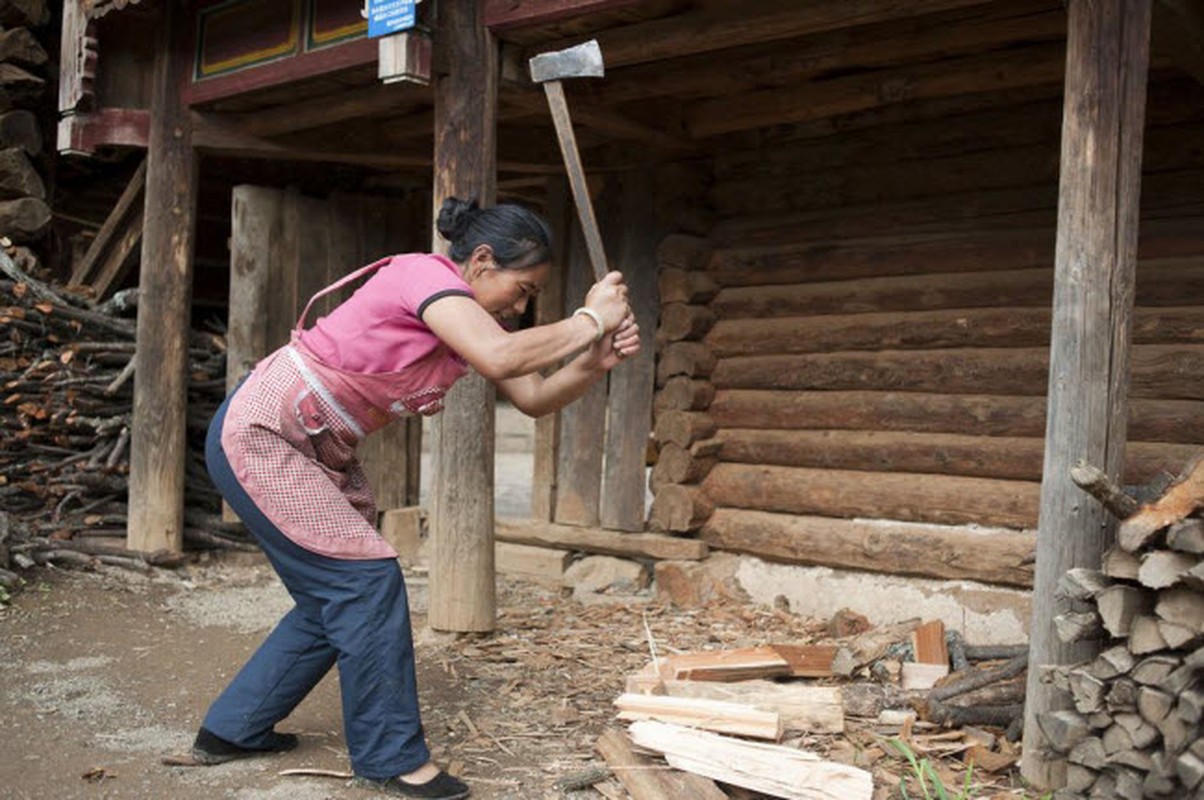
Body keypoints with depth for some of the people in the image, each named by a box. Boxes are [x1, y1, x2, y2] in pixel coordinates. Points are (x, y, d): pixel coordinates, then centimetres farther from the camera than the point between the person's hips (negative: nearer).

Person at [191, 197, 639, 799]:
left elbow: (535, 398, 0)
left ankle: (232, 729, 26)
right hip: (256, 435, -10)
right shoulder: (424, 274, -22)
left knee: (332, 598, 11)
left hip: (319, 453, 10)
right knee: (367, 580, -12)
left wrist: (597, 362, -15)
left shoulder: (469, 316, 5)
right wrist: (587, 321, -26)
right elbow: (500, 359, -38)